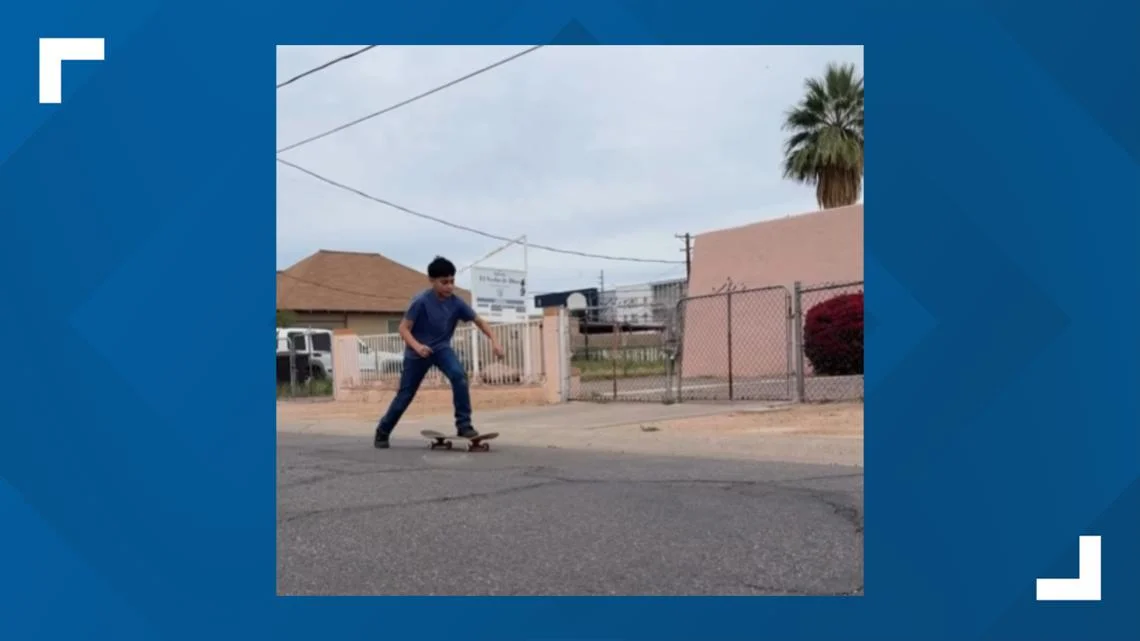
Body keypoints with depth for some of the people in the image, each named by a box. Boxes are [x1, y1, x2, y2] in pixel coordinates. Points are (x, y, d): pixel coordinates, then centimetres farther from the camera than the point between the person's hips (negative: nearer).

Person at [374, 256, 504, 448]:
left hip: (441, 348, 3)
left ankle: (463, 424, -16)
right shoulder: (421, 301, -24)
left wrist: (494, 341, -19)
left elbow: (479, 321, -6)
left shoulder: (456, 302, -13)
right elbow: (403, 328, -20)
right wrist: (417, 346, -37)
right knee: (405, 395, 6)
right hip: (417, 352, -3)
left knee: (459, 375, -26)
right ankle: (382, 431, 29)